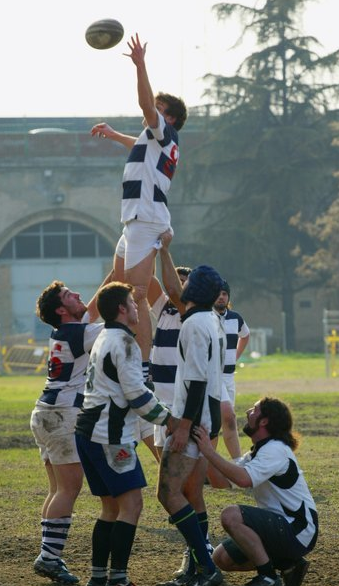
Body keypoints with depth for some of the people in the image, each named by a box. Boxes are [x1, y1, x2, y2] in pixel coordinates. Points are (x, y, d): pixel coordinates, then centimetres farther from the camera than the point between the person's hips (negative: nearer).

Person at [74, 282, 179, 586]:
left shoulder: (103, 339, 19)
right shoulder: (123, 341, -11)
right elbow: (136, 393, -15)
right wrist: (167, 418, -4)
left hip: (89, 432, 10)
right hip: (109, 435, -10)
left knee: (112, 506, 14)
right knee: (131, 503, -9)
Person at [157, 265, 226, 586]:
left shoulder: (195, 324, -16)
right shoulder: (211, 320, 14)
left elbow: (196, 380, -22)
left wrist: (184, 425, -23)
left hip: (193, 418, -10)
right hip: (207, 418, 10)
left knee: (169, 493, -13)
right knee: (192, 496, 12)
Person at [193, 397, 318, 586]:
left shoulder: (275, 450, -18)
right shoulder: (256, 453, 16)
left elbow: (244, 479, -34)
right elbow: (224, 481, 8)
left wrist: (210, 452, -27)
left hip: (298, 531, -10)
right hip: (281, 527, 10)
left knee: (231, 516, -27)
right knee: (222, 558, 5)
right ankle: (288, 565, 13)